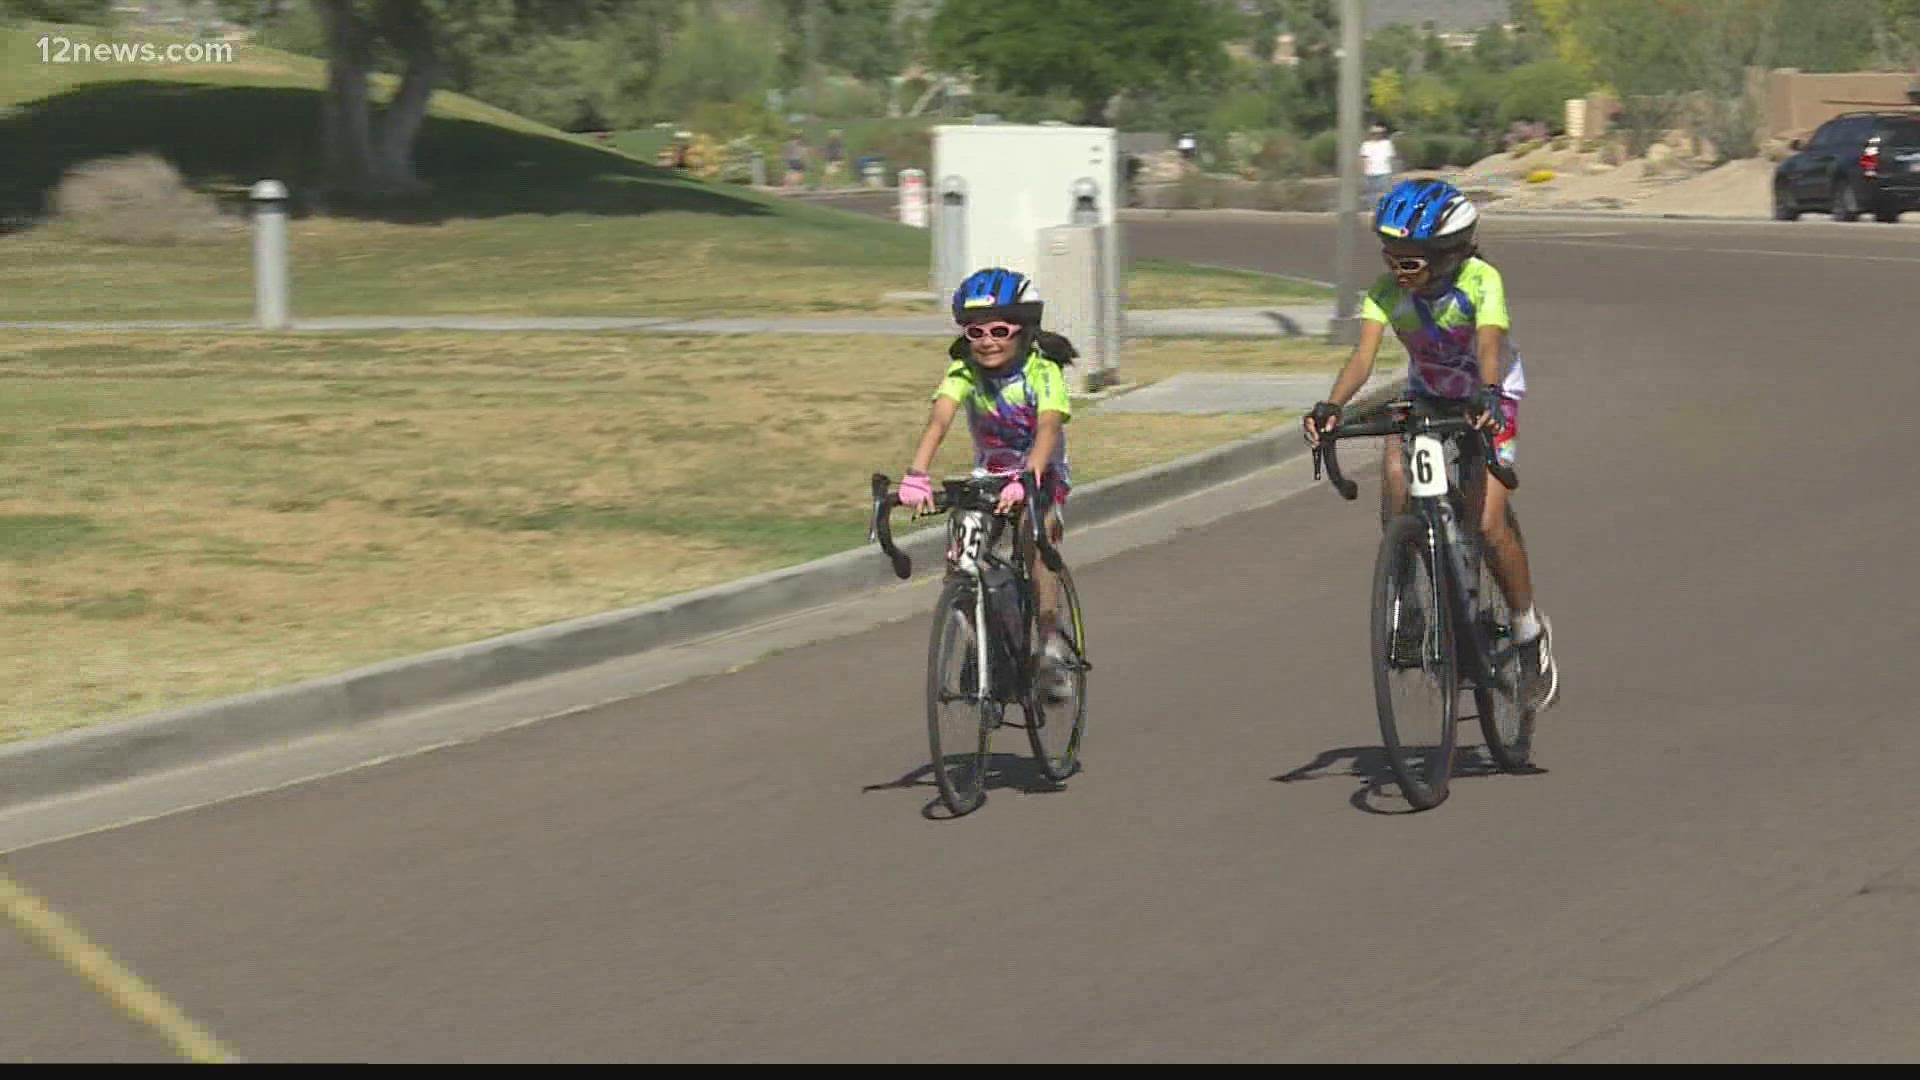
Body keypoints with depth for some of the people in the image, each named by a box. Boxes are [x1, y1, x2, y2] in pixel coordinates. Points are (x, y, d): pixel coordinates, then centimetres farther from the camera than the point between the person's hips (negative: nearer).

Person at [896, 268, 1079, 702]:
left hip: (1042, 476, -3)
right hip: (989, 475, 3)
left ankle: (1052, 644, -19)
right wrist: (916, 475, -51)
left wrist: (1026, 478, -58)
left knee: (1038, 538, -29)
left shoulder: (1043, 371, -25)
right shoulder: (964, 371, -18)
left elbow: (1048, 427, -40)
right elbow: (939, 420, -33)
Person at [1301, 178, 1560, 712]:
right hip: (1424, 397, 3)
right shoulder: (1387, 289, -20)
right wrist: (1332, 405, -50)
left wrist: (1487, 396, -63)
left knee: (1488, 522, -17)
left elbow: (1488, 346, -42)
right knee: (1397, 498, -22)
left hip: (1487, 399, -3)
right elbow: (1364, 353, -32)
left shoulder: (1481, 281, -28)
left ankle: (1529, 631, 5)